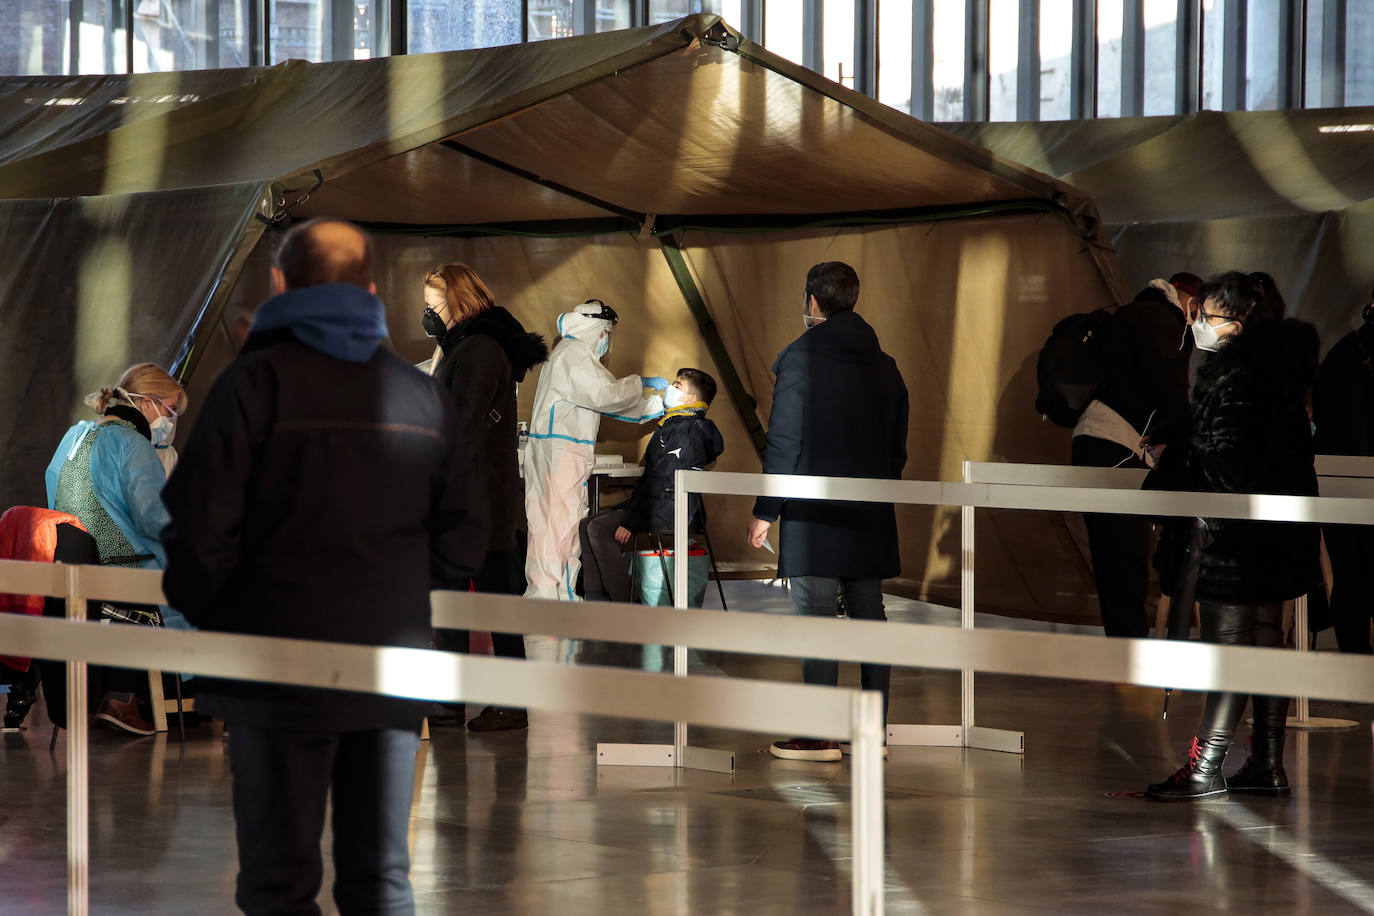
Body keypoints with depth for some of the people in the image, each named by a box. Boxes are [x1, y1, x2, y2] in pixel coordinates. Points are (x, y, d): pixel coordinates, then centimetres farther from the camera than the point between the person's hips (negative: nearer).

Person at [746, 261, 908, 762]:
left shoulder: (801, 358, -7)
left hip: (813, 515, -6)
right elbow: (897, 448, 16)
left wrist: (765, 511, -7)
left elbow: (784, 441, -11)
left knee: (816, 618, -5)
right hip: (872, 516, 6)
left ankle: (820, 735, -7)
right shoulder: (883, 365, 13)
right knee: (869, 617, 9)